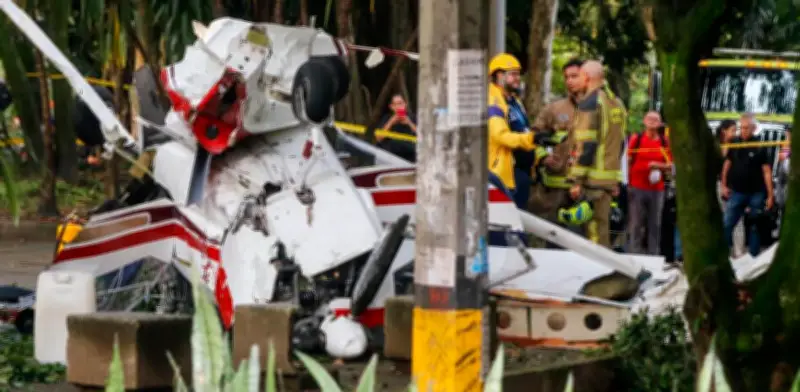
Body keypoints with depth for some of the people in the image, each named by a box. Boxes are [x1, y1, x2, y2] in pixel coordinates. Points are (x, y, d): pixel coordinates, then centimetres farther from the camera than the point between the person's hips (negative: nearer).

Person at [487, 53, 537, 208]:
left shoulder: (515, 102, 21)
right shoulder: (493, 102, -13)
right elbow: (500, 135, -26)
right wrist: (531, 139, -35)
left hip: (521, 171, 11)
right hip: (504, 171, -10)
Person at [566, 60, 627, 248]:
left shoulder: (590, 102, -10)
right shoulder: (617, 103, 17)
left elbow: (585, 144, -15)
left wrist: (577, 179, -14)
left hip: (593, 179, -9)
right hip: (611, 179, 9)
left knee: (594, 230, -8)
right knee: (602, 230, 14)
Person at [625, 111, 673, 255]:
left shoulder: (665, 142, 7)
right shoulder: (636, 139, 3)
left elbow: (670, 166, 7)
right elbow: (628, 161, 4)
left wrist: (659, 165, -12)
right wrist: (627, 182, -1)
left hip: (657, 189, 2)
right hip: (637, 188, -2)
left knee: (655, 225, 5)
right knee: (635, 224, -1)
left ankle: (654, 255, 9)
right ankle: (634, 253, 2)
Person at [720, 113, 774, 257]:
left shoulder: (760, 147, -8)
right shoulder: (734, 144, 1)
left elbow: (766, 172, -8)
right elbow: (727, 164, 13)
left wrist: (770, 195, -11)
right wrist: (724, 185, 8)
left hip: (756, 194, -3)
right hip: (736, 192, 3)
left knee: (754, 228, 7)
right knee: (726, 225, -2)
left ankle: (754, 257, 16)